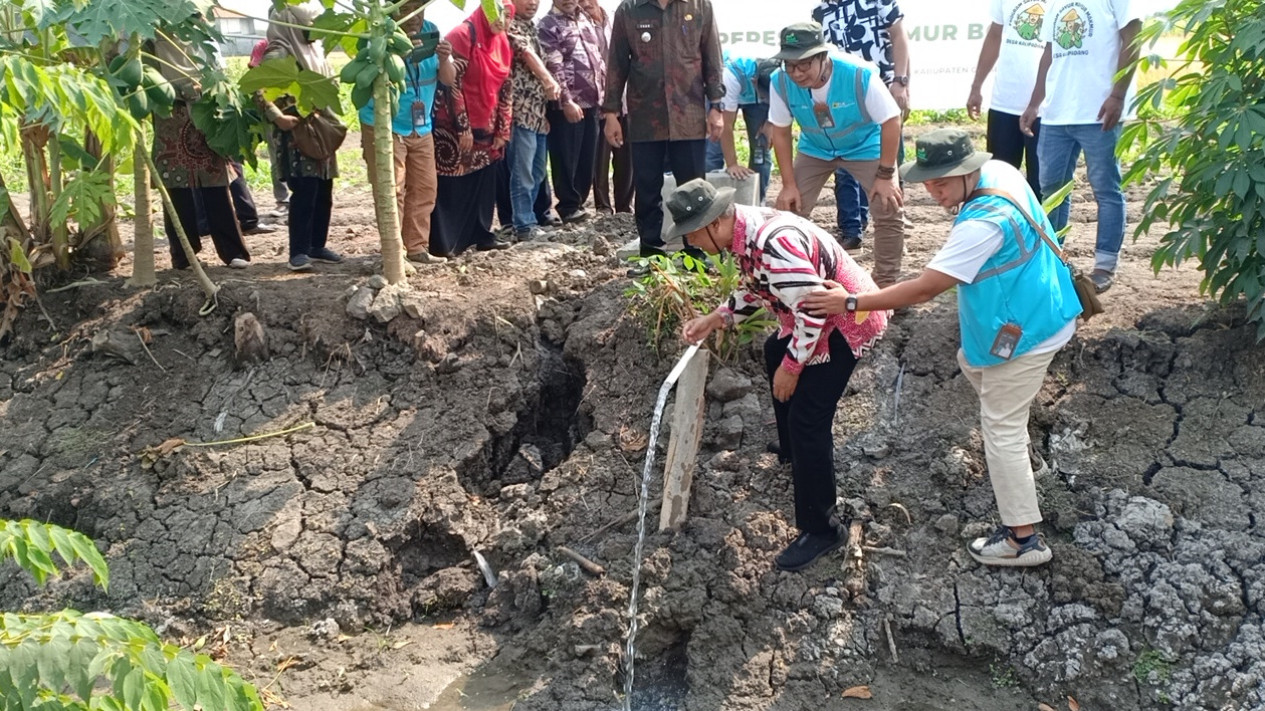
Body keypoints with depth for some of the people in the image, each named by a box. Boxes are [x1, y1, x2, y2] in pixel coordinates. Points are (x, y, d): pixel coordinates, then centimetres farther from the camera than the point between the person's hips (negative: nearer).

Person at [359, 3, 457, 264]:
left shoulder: (431, 31, 1)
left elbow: (448, 79, 0)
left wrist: (444, 60, -21)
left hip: (421, 126, 6)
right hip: (384, 126, -6)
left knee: (425, 187, 8)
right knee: (391, 191, -7)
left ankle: (417, 247, 18)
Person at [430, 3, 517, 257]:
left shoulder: (502, 43, 9)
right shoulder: (463, 35, -14)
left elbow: (505, 89, 12)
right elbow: (451, 83, -18)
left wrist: (503, 129, 7)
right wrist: (463, 127, -19)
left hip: (486, 128, 8)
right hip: (455, 127, -8)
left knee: (483, 183, 11)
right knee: (451, 185, -4)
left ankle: (481, 234, 21)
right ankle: (441, 242, 0)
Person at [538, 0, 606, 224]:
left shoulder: (587, 19, 14)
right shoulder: (548, 25, -6)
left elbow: (600, 55, 18)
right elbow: (554, 67, -13)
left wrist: (604, 90, 11)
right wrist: (567, 101, -18)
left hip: (592, 100, 6)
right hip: (567, 104, -6)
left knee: (588, 157, 10)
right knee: (567, 158, 0)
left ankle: (579, 201, 22)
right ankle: (569, 206, 10)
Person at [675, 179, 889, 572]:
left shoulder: (773, 243, -33)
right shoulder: (746, 230, -1)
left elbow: (813, 310, -31)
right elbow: (757, 287, 16)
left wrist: (791, 367, -20)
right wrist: (715, 318, 10)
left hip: (845, 323, -11)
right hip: (819, 316, 11)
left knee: (808, 420, -13)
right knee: (775, 353, 33)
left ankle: (822, 529, -2)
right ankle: (793, 448, 50)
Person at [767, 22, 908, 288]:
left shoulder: (860, 75, -35)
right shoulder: (780, 82, -27)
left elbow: (891, 121, -24)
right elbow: (780, 132, -12)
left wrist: (886, 175, -21)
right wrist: (789, 184, -12)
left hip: (865, 147, -2)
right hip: (814, 149, 2)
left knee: (889, 211, -10)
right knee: (789, 210, -4)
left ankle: (886, 283, 5)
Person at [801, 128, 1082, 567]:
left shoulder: (983, 225, -33)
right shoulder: (999, 171, -6)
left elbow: (924, 289, -31)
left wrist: (852, 303, -27)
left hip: (1022, 334, -10)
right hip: (1035, 314, 10)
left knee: (1002, 430, -1)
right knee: (971, 362, 31)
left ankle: (1022, 540, 8)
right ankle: (1009, 444, 49)